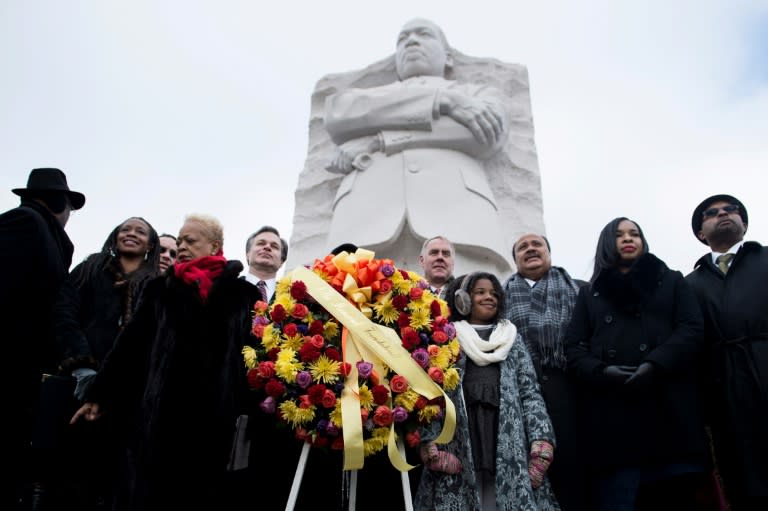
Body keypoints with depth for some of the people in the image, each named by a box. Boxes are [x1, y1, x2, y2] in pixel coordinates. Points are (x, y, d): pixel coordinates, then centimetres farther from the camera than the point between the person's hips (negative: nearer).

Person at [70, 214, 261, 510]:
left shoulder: (244, 295, 4)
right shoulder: (160, 290, 12)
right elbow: (130, 344, 10)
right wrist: (100, 395, 8)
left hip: (217, 418, -2)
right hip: (160, 414, 2)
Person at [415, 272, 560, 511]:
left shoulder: (512, 337, 18)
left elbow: (530, 392, 9)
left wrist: (541, 441, -5)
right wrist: (431, 442, -11)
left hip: (508, 441, 2)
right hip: (457, 442, -2)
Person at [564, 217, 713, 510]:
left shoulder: (672, 281, 22)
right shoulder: (589, 293, 22)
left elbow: (692, 329, 5)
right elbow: (574, 346, 12)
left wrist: (655, 365, -13)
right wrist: (601, 371, -11)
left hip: (670, 406, 0)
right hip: (612, 411, 0)